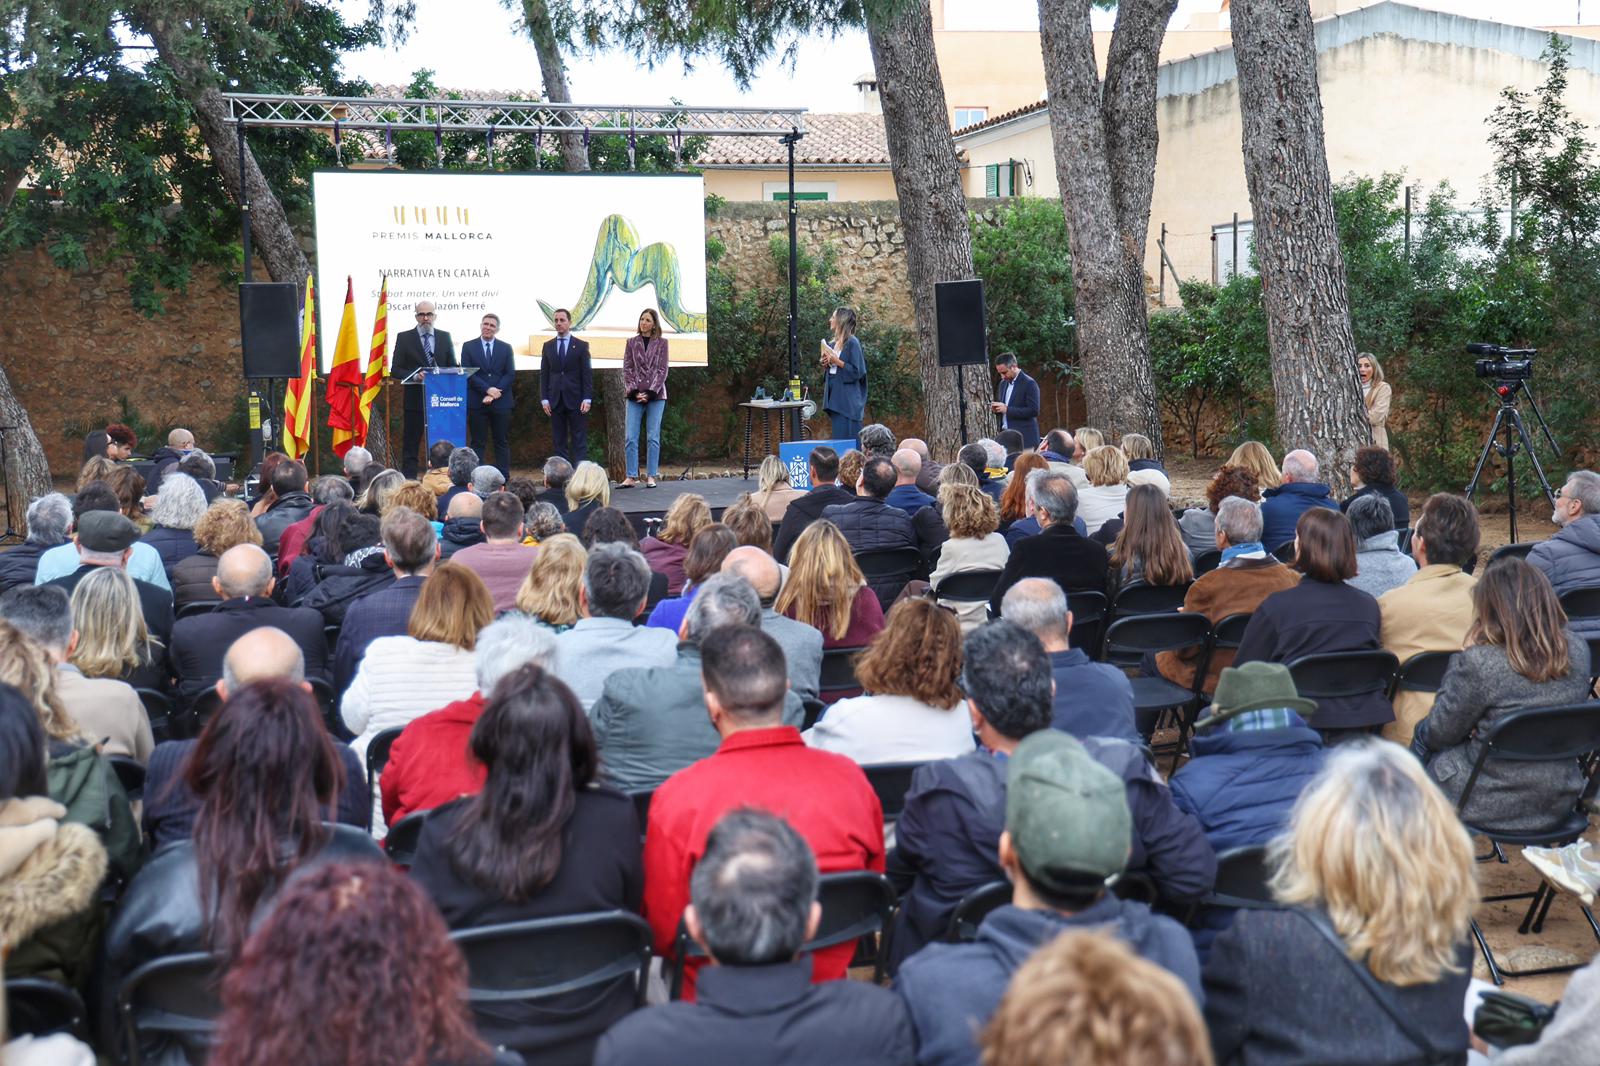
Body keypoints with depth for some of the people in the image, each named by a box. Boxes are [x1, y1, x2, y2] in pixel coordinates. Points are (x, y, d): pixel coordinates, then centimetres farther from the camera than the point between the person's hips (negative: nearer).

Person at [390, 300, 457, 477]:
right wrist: (415, 376, -18)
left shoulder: (445, 337, 10)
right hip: (415, 400, -2)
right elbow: (395, 370, -1)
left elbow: (452, 368, 13)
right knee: (410, 446, -1)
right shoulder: (404, 337, 3)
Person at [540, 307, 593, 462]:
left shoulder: (581, 346, 3)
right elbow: (544, 374, 9)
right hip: (555, 401, 3)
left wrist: (587, 398, -9)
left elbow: (587, 374, 0)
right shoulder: (548, 346, 11)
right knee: (559, 441, 4)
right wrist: (544, 399, -1)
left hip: (575, 400, -3)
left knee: (579, 441, -3)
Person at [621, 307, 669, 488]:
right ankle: (631, 477, 0)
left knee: (653, 437, 0)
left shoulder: (661, 343, 4)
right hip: (635, 396, 1)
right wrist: (634, 391, -8)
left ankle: (651, 477, 5)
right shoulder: (631, 342, 8)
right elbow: (627, 369, 5)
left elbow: (662, 370, -1)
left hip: (655, 395, -1)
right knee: (631, 437, -3)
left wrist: (650, 393, -10)